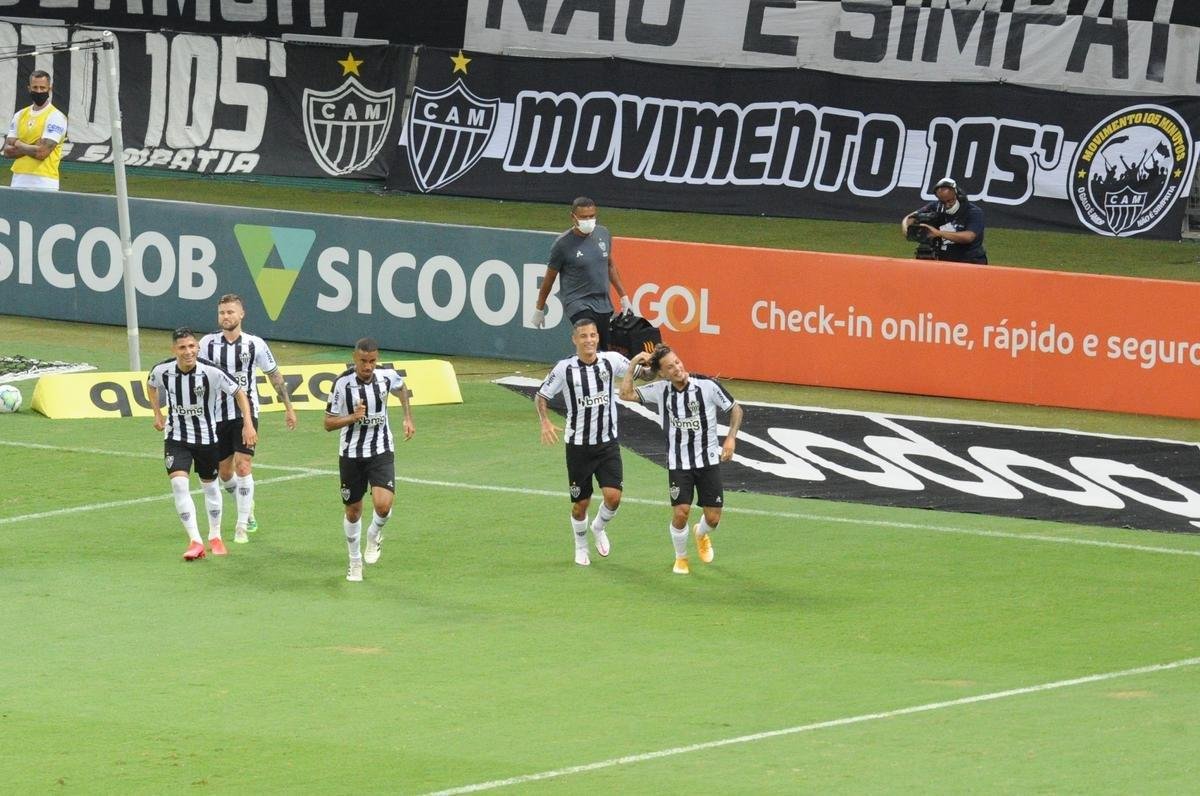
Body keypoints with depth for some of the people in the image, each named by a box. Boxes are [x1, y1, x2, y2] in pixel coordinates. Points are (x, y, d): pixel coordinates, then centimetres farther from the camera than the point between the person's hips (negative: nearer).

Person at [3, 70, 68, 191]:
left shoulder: (55, 117, -6)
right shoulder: (20, 115, 14)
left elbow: (42, 153, -16)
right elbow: (7, 151, 6)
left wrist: (18, 144, 0)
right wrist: (32, 148, -8)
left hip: (44, 183, -6)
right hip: (18, 181, 6)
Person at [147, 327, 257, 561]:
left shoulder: (211, 372, -22)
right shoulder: (162, 370, -14)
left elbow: (239, 392, -9)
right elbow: (151, 385, 12)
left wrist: (248, 424, -15)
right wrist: (157, 414, 8)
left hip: (206, 436, 0)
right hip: (176, 437, 0)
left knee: (210, 485, 15)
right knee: (178, 482, -18)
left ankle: (215, 537, 37)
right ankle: (195, 542, -17)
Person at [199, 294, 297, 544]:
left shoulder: (255, 345, -3)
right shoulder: (208, 343, 1)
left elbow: (275, 376, 7)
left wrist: (288, 408, 10)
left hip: (246, 413, -3)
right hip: (217, 414, 3)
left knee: (242, 467, -15)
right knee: (224, 473, 10)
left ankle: (242, 526, -9)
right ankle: (247, 506, 39)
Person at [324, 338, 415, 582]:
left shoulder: (388, 376, -9)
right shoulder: (343, 383, -16)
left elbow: (402, 389, 18)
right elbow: (328, 423, -11)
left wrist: (408, 418, 9)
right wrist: (352, 417, -28)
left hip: (382, 452, 1)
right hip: (351, 454, -1)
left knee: (383, 505, -18)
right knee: (353, 510, 9)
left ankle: (375, 534, 17)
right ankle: (355, 562, 31)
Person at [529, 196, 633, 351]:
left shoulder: (603, 234, 6)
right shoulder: (563, 244, -10)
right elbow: (549, 278, 1)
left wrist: (624, 297, 20)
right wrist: (539, 309, 8)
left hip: (604, 304, 6)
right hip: (578, 303, -6)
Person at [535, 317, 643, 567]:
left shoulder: (611, 360, -7)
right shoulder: (565, 368, -10)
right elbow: (541, 396, 1)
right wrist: (545, 422, -17)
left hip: (607, 442, 1)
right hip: (578, 445, -1)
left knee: (613, 496, -12)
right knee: (580, 503, 5)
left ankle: (599, 528, 21)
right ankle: (581, 547, 32)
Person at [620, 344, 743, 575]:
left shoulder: (707, 385, -12)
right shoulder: (661, 390, -5)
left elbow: (735, 409, 0)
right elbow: (627, 394, -5)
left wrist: (731, 438, -12)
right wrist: (633, 365, -11)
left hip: (708, 460, 0)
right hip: (678, 463, 1)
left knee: (713, 517, 0)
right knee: (680, 512, -12)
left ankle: (702, 534, 39)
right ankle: (681, 558, 15)